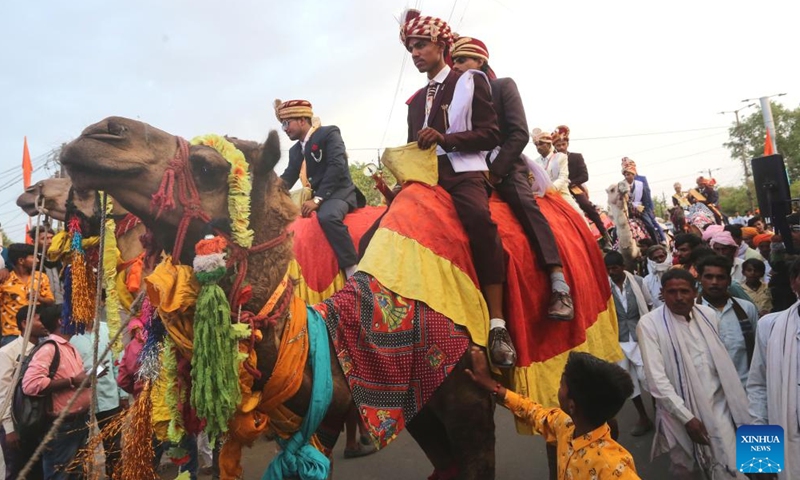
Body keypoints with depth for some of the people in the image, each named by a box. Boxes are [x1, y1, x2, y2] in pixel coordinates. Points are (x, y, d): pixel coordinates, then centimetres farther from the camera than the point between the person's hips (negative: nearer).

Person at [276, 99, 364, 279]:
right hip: (316, 198, 9)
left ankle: (353, 271, -34)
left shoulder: (329, 133, -3)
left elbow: (337, 166, -16)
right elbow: (286, 180, 16)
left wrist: (318, 199, -22)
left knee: (327, 217, -38)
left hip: (338, 193, -8)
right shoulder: (295, 151, 18)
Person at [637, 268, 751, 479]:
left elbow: (722, 362, 10)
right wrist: (687, 418, -18)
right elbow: (657, 379, -17)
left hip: (717, 405, 3)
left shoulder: (708, 315, 1)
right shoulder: (649, 324, -14)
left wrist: (736, 407, 11)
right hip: (679, 412, -3)